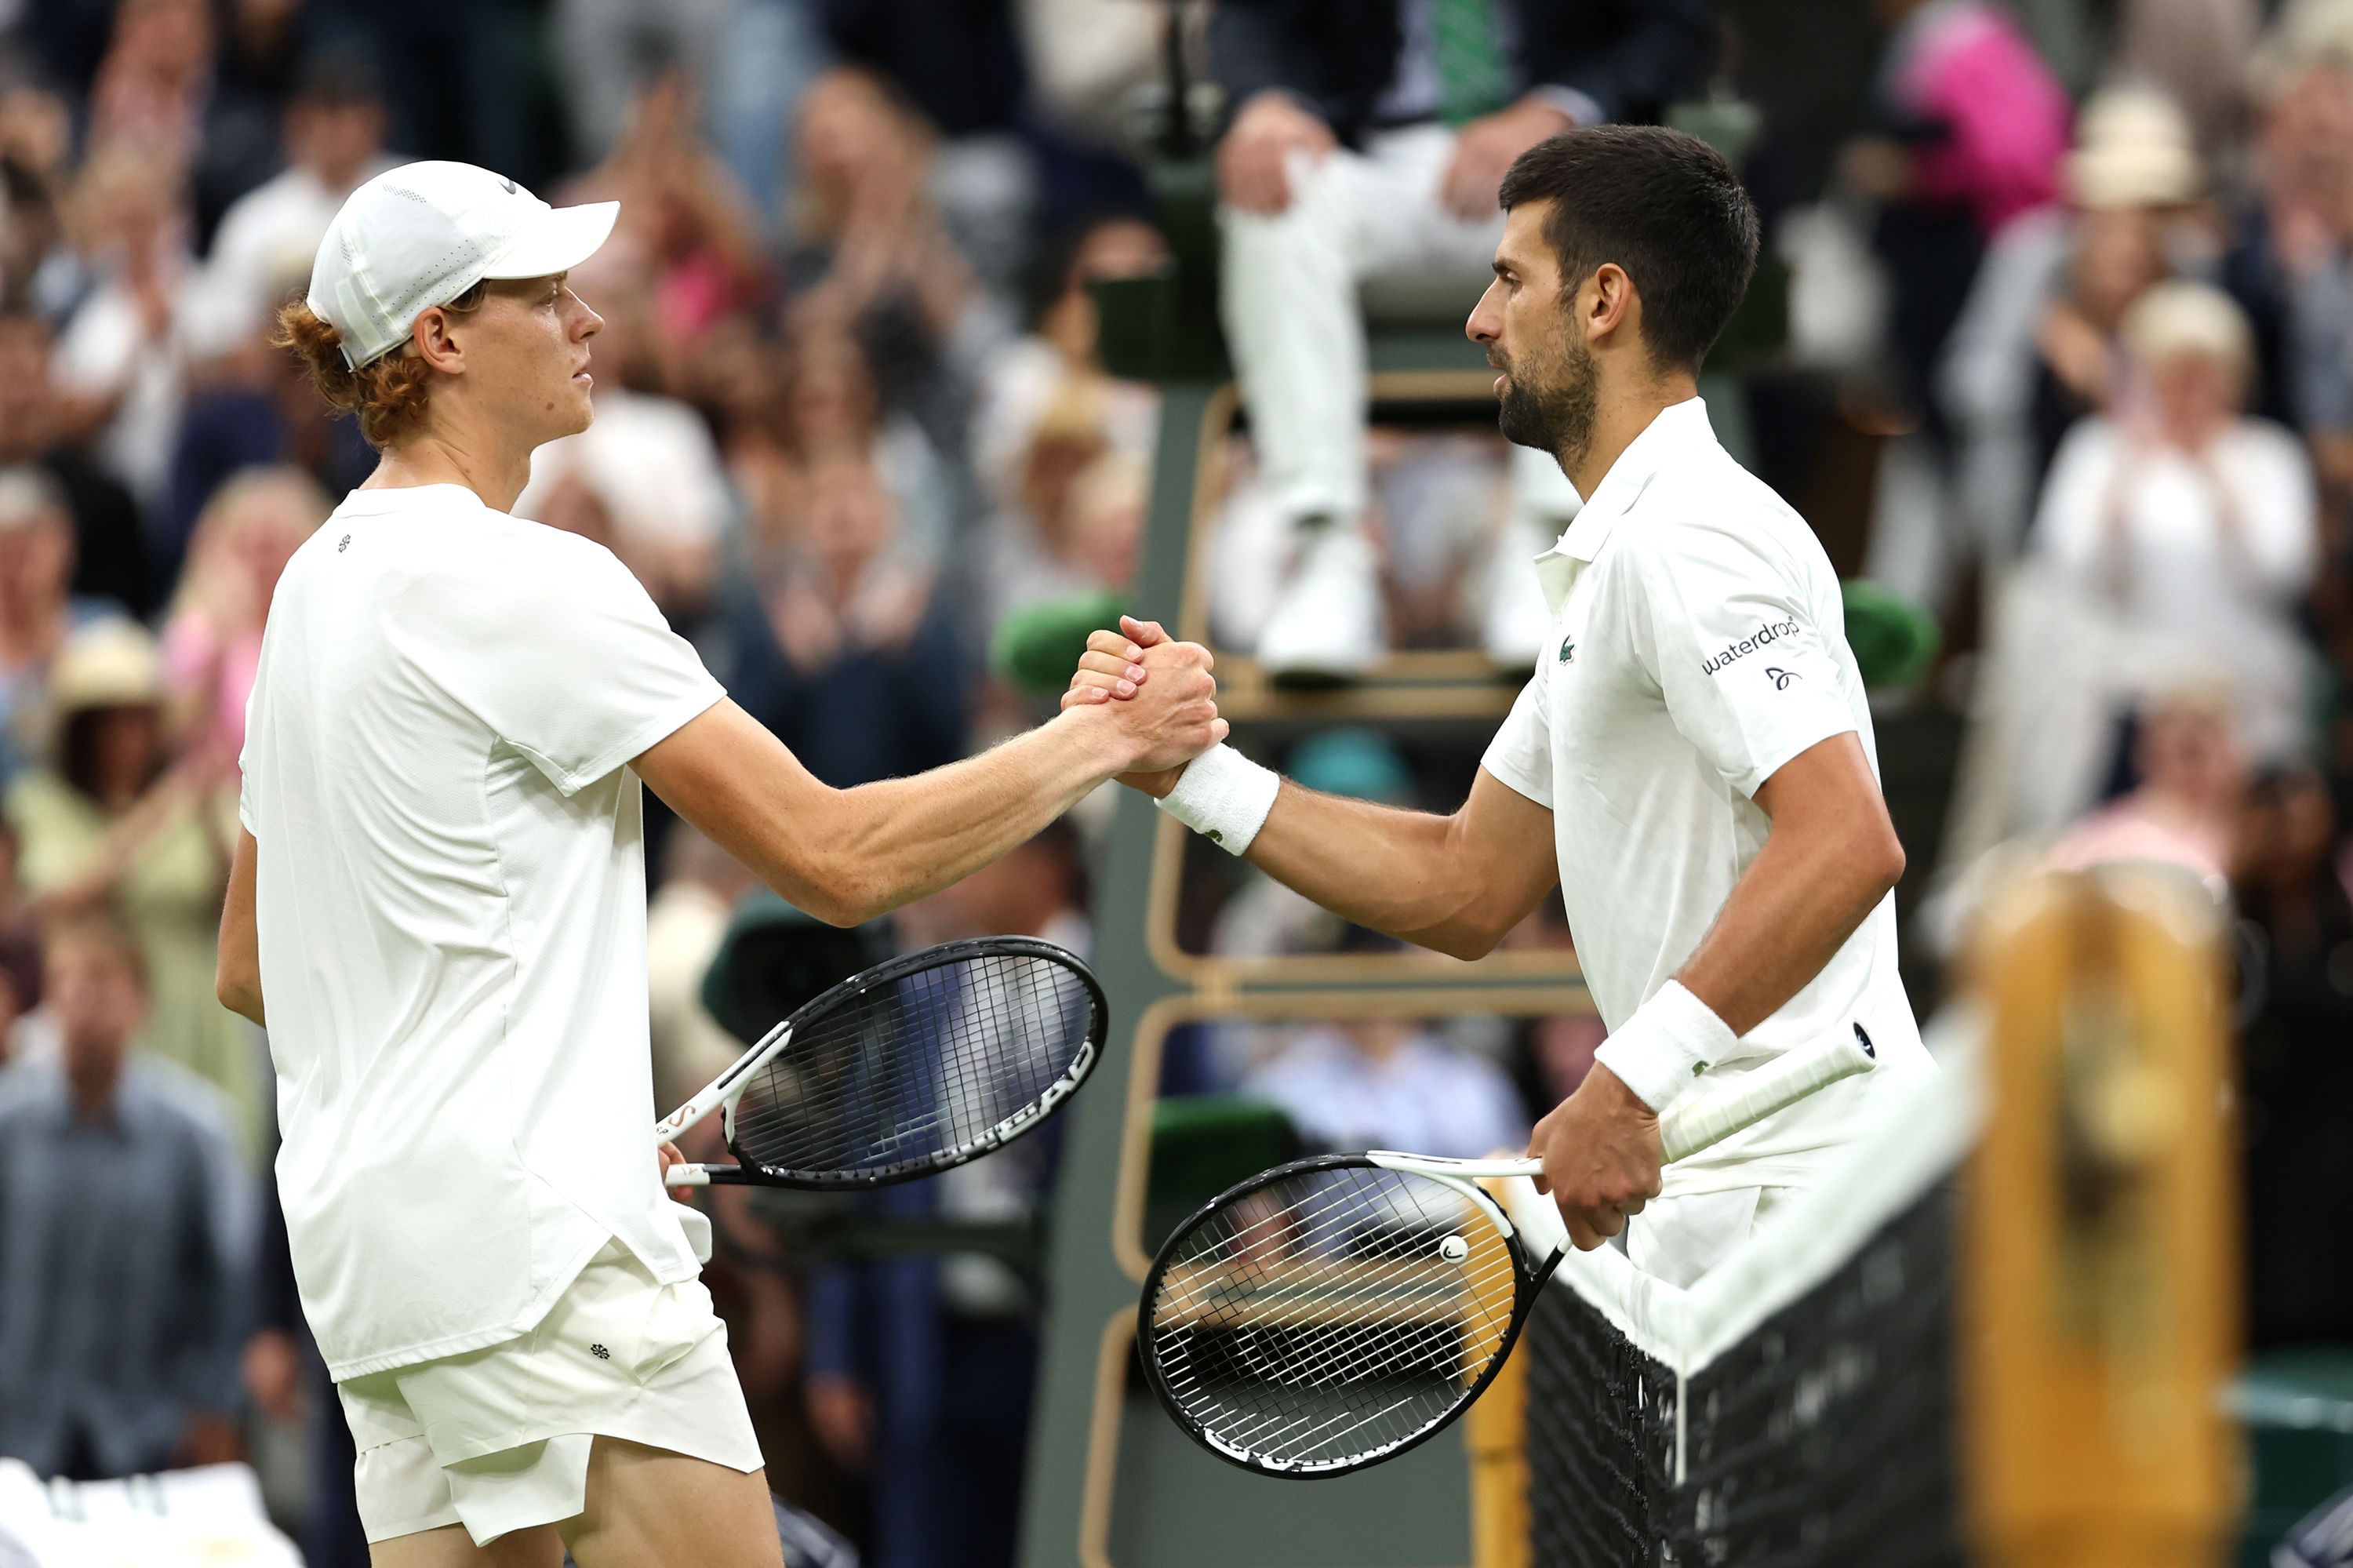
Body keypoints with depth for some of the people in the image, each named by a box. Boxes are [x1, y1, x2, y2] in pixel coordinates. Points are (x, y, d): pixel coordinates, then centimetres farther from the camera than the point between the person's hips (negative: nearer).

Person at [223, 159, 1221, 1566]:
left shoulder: (321, 587, 16)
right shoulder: (527, 585, -12)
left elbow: (249, 969, 23)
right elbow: (841, 859, -14)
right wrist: (1109, 739, -4)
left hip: (363, 1235, 10)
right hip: (533, 1238, -10)